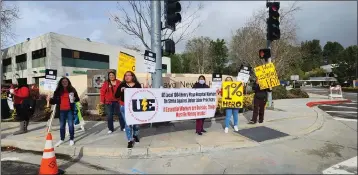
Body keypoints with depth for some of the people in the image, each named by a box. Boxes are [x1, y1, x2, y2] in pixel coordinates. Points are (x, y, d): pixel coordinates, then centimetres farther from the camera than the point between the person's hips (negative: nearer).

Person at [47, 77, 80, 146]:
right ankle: (62, 139, 28)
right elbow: (55, 100, 5)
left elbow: (77, 99, 3)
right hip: (61, 110, 2)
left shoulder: (72, 90, 0)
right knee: (62, 125, 13)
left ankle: (71, 139, 16)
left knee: (71, 125, 3)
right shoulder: (58, 91, 4)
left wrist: (74, 99, -16)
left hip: (70, 110, -2)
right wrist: (50, 100, -13)